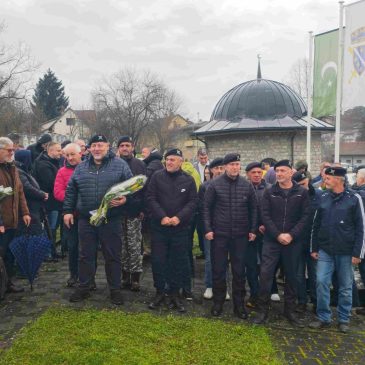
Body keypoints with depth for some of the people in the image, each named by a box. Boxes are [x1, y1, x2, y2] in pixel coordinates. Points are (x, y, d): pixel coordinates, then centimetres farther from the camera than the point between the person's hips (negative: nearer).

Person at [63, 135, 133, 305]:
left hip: (111, 220, -3)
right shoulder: (81, 167, 9)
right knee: (85, 255, 12)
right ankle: (84, 287, 27)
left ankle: (115, 289, 20)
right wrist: (68, 211, 9)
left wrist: (125, 199, -18)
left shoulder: (120, 165, -1)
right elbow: (71, 190, 14)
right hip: (85, 220, 3)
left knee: (113, 256, 7)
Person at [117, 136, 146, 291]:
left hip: (134, 212, -2)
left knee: (135, 246, 1)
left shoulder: (140, 165, 2)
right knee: (122, 245, 10)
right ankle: (125, 275, 20)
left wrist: (143, 208, -9)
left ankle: (135, 277, 10)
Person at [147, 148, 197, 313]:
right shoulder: (157, 176, 0)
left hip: (180, 228, 1)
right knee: (158, 260, 4)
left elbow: (193, 202, -1)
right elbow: (151, 198, -4)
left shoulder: (188, 180, 2)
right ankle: (159, 292, 19)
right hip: (159, 226, 0)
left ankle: (174, 294, 20)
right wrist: (162, 216, -15)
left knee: (179, 262, 6)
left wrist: (179, 217, -15)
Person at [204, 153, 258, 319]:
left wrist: (253, 230, 3)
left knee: (239, 271, 9)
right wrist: (208, 229, -7)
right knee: (218, 270, 8)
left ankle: (239, 304, 21)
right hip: (219, 234, -1)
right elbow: (207, 207, -2)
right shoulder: (215, 184, -4)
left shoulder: (247, 185, 2)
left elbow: (253, 208, 8)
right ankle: (218, 302, 23)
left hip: (241, 235, 2)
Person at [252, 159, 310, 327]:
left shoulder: (302, 192, 1)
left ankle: (290, 310, 25)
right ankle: (262, 310, 9)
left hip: (294, 241, 1)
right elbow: (265, 216, -4)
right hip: (271, 240, 0)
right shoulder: (269, 192, 1)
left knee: (291, 276, 10)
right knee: (265, 274, -4)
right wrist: (278, 235, -14)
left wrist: (291, 235, -14)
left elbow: (305, 216, -3)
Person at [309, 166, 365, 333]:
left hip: (346, 252, -3)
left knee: (345, 287, 8)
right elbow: (316, 225, 10)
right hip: (325, 250, 3)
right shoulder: (323, 198, 4)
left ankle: (344, 319, 23)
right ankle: (323, 317, 13)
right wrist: (314, 248, 8)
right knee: (322, 283, -1)